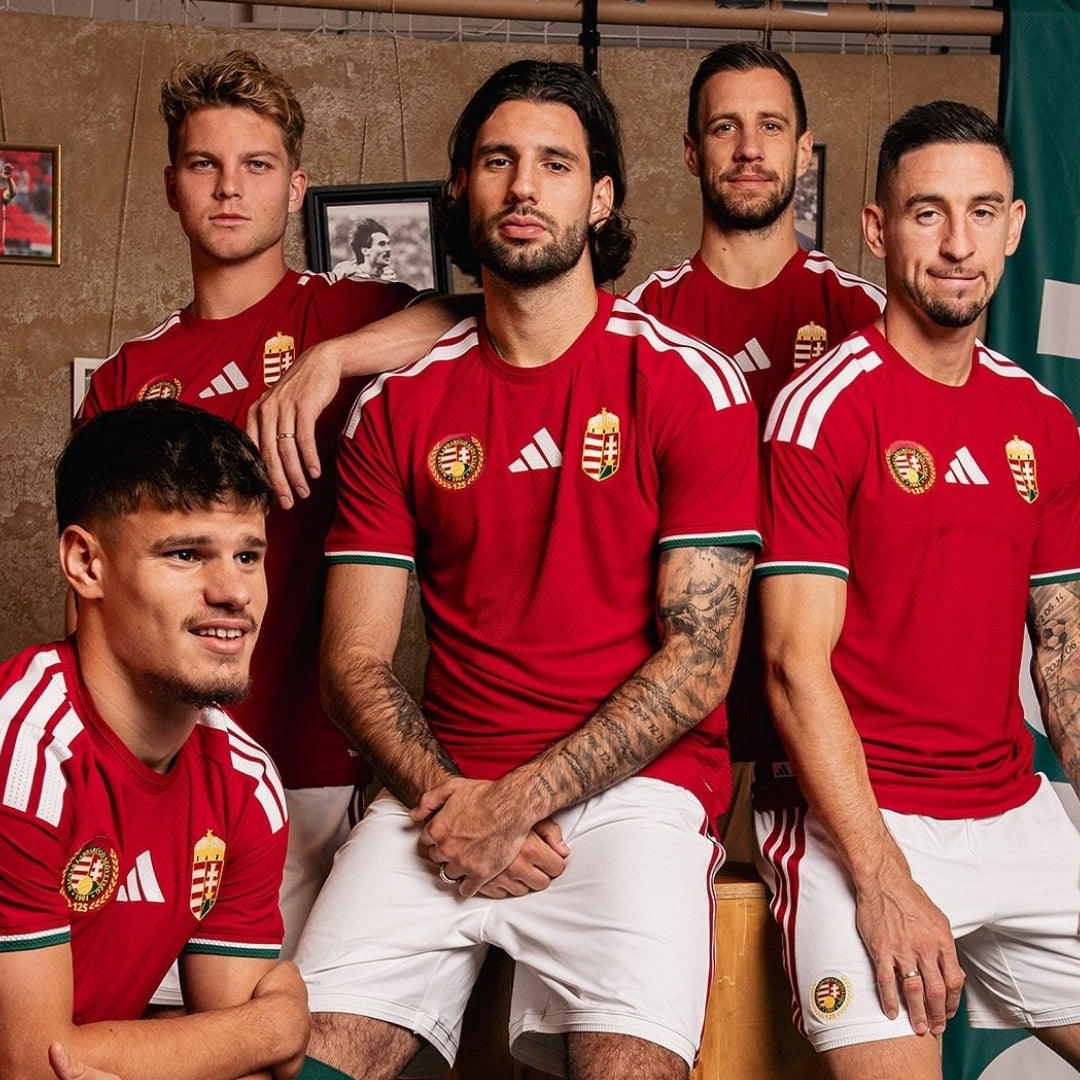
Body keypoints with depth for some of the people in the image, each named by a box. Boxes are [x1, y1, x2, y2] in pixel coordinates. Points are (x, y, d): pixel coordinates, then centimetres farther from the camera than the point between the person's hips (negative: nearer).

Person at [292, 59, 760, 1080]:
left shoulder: (689, 383, 0)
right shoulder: (399, 404, 10)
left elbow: (699, 661, -5)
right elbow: (354, 660, 6)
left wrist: (518, 800, -12)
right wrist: (448, 798, -11)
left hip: (634, 784, -2)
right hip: (445, 790, 3)